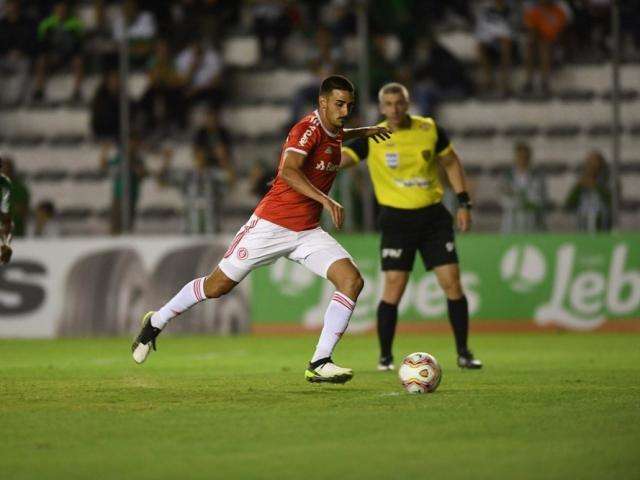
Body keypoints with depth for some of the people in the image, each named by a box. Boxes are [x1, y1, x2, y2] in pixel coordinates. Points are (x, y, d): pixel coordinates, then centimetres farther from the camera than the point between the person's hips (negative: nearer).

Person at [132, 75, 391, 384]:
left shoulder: (332, 133, 8)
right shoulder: (307, 128, -18)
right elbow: (288, 171, -37)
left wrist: (363, 132, 40)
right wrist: (325, 200, -45)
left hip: (307, 232, 7)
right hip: (271, 225, -7)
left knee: (352, 281, -13)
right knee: (217, 285, 2)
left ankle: (319, 364, -13)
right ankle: (155, 323, 26)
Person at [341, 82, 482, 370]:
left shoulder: (429, 129, 0)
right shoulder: (372, 138, -6)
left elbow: (452, 163, 12)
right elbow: (340, 159, -17)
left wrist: (464, 203, 7)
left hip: (433, 216, 2)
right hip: (396, 219, -2)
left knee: (452, 283, -3)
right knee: (393, 288, -8)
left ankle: (463, 353, 9)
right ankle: (385, 357, 6)